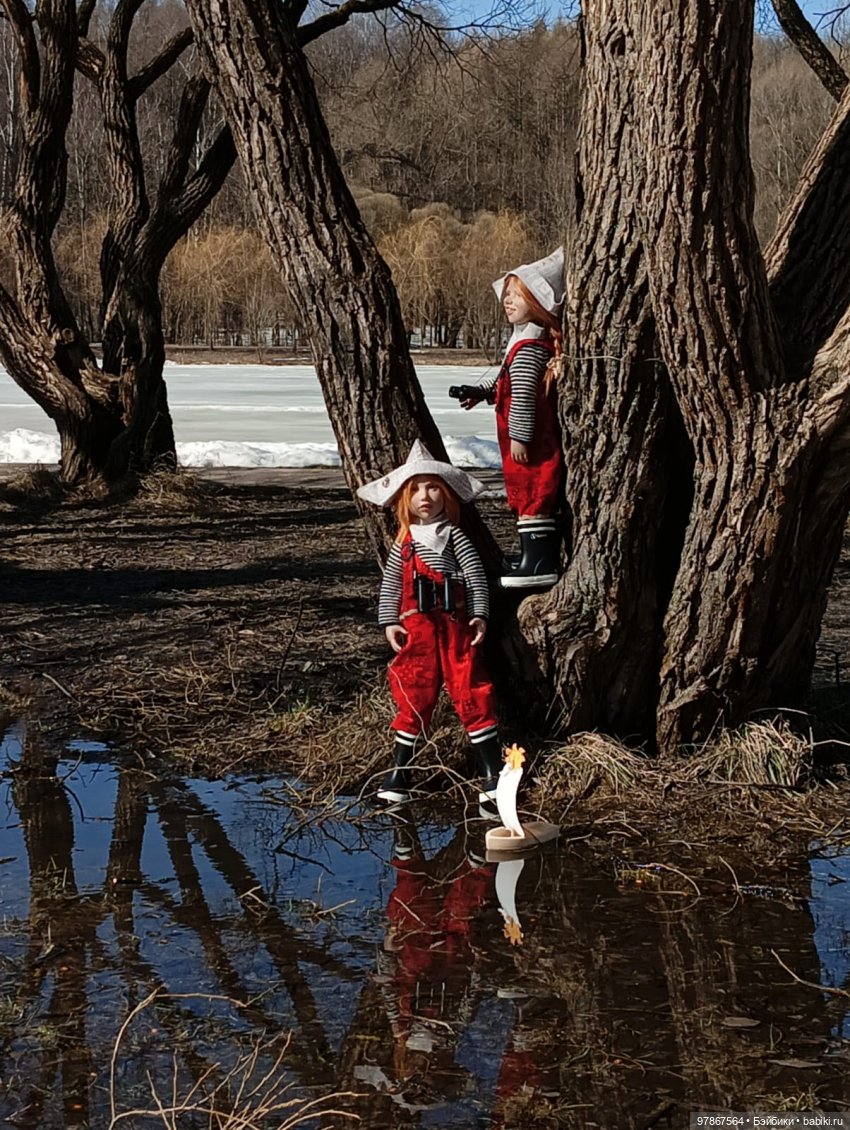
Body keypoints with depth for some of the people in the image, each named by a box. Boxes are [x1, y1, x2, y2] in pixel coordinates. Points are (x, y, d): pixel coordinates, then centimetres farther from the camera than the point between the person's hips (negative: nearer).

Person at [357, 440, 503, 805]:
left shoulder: (454, 536, 4)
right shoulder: (404, 542, 11)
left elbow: (476, 575, 1)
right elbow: (390, 584, 12)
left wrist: (479, 615, -5)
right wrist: (389, 622, 3)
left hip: (455, 623, -2)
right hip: (415, 625, 2)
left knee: (470, 688, -3)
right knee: (413, 692, 5)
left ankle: (492, 770, 1)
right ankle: (400, 769, 14)